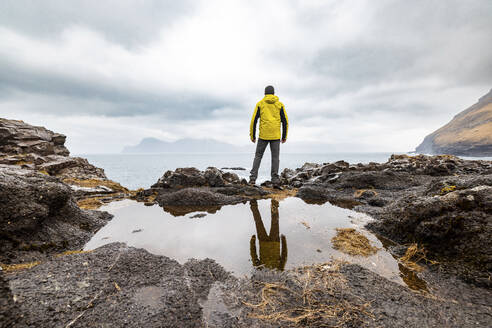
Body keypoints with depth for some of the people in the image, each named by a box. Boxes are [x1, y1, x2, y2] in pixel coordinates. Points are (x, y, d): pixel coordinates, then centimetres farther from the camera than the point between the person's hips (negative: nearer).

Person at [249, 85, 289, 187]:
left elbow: (253, 120, -1)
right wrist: (284, 136, 11)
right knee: (275, 157, 5)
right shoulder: (280, 104, 7)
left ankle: (253, 177, 3)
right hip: (276, 136, 1)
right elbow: (285, 121, 4)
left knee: (258, 156, 10)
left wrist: (252, 135, 6)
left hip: (263, 135, 0)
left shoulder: (260, 104, 5)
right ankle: (275, 180, 2)